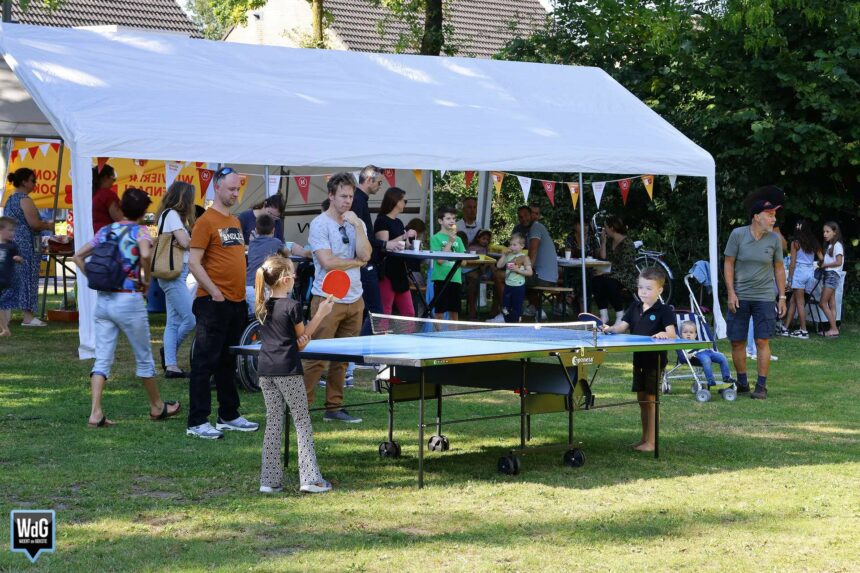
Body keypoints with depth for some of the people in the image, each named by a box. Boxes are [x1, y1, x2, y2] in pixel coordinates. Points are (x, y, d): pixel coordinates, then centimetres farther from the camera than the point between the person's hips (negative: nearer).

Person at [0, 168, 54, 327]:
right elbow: (34, 224, -18)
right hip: (25, 244, -9)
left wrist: (42, 224, 18)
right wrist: (48, 226, 1)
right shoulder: (25, 200, -11)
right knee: (27, 278, -5)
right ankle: (28, 317, -4)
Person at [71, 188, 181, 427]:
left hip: (103, 300, 5)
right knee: (144, 357, 11)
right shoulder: (139, 231, -6)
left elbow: (78, 256, 12)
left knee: (102, 359, 4)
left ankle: (96, 413, -6)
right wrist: (146, 280, -11)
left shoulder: (105, 230, 10)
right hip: (129, 300, -5)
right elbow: (145, 254, -26)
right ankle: (157, 407, 26)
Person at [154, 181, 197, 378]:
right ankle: (170, 349, 5)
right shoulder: (172, 215, -10)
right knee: (191, 318, -12)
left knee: (174, 321, 8)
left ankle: (171, 365, 8)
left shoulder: (170, 215, 21)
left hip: (174, 275, 11)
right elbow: (185, 242, -17)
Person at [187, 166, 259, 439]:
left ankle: (229, 416, 25)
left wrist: (243, 290, 14)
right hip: (213, 303, -8)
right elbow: (194, 263, -14)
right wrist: (214, 292, -18)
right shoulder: (206, 221, -9)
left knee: (227, 363, 16)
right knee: (205, 363, -5)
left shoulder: (235, 221, 16)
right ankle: (197, 422, -2)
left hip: (237, 302, 8)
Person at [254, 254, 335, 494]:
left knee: (273, 423, 11)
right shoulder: (292, 306, -12)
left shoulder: (262, 307, 8)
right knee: (302, 422, 3)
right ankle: (309, 478, 1)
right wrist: (320, 314, 5)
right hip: (288, 370, -6)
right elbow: (302, 337, 1)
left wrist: (299, 340, -1)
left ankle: (269, 480, 10)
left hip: (265, 370, 6)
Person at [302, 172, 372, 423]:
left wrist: (357, 226, -10)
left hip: (354, 300, 6)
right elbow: (327, 262, -16)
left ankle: (334, 407, 16)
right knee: (317, 357, -7)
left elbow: (366, 255, -3)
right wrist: (357, 262, -4)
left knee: (342, 358, 9)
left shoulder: (357, 223, 12)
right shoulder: (319, 224, -6)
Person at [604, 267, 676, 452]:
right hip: (639, 359, 7)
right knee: (642, 399, 14)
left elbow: (671, 333, -17)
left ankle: (651, 441, -1)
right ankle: (645, 437, 24)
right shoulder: (635, 308, 9)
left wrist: (663, 334, -37)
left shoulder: (664, 310, -10)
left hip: (655, 360, -7)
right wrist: (610, 328, -11)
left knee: (651, 399, -6)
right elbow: (622, 326, 7)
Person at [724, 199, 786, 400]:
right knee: (737, 342, 4)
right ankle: (742, 383, 20)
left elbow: (779, 268, 8)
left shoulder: (774, 239, 1)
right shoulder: (738, 234, -5)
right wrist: (731, 293, -7)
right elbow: (728, 263, -1)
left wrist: (782, 296, 5)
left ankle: (761, 386, 2)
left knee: (762, 341, -5)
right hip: (739, 297, 0)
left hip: (764, 297, 0)